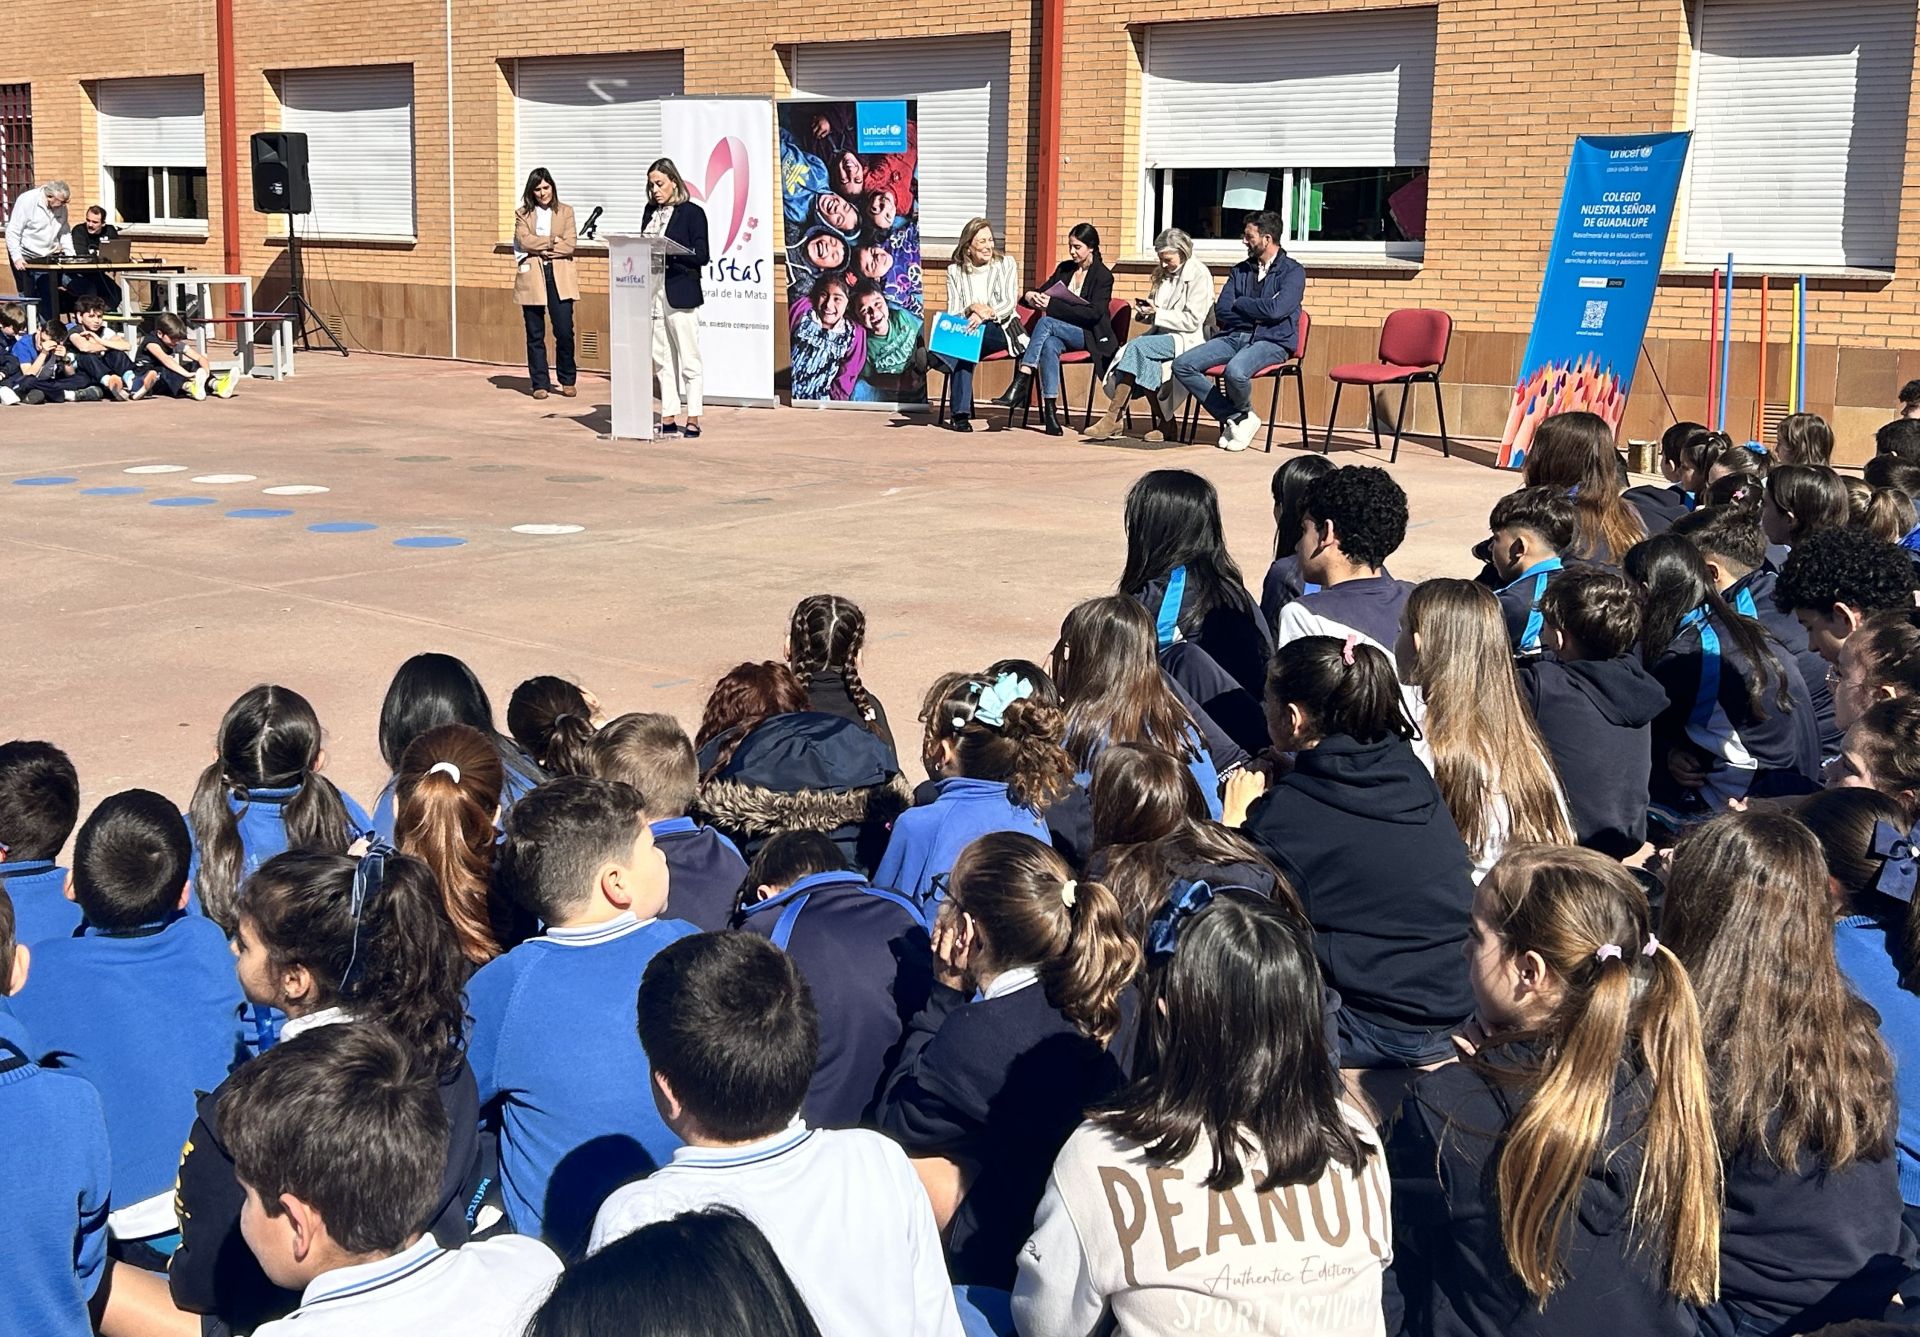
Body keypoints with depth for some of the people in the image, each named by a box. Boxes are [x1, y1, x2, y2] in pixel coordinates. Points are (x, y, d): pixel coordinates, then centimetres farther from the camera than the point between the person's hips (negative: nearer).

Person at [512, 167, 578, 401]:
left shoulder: (565, 212, 11)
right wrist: (553, 241, -7)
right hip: (532, 277, 0)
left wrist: (540, 248, -7)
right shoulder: (523, 214, 10)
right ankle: (540, 384, 10)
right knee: (535, 334, 2)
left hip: (559, 277, 0)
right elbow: (524, 240, -6)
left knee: (564, 331, -7)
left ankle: (567, 381, 10)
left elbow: (570, 244, -2)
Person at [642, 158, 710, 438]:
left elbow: (702, 256, -9)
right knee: (661, 359, 7)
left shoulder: (692, 213, -4)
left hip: (680, 294, -6)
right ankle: (668, 418, 11)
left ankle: (693, 419, 4)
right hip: (652, 292, 6)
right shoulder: (650, 211, 14)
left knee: (688, 359, -1)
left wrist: (669, 252, -19)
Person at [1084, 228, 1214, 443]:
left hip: (1187, 340, -6)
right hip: (1162, 335, 6)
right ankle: (1164, 423, -27)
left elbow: (1192, 321, -11)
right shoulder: (1162, 274, 19)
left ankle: (1114, 416, -32)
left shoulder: (1199, 274, -4)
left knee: (1137, 345, -30)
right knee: (1145, 360, -30)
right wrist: (1144, 312, 2)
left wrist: (1157, 313, -15)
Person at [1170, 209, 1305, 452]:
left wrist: (1239, 303, -1)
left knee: (1235, 371, -38)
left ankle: (1244, 413, -1)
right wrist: (1257, 310, -5)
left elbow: (1275, 310, -16)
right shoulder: (1240, 271, 18)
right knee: (1182, 365, -16)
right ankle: (1234, 417, -10)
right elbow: (1221, 313, 8)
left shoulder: (1292, 272, 0)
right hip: (1233, 337, 6)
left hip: (1271, 341, -6)